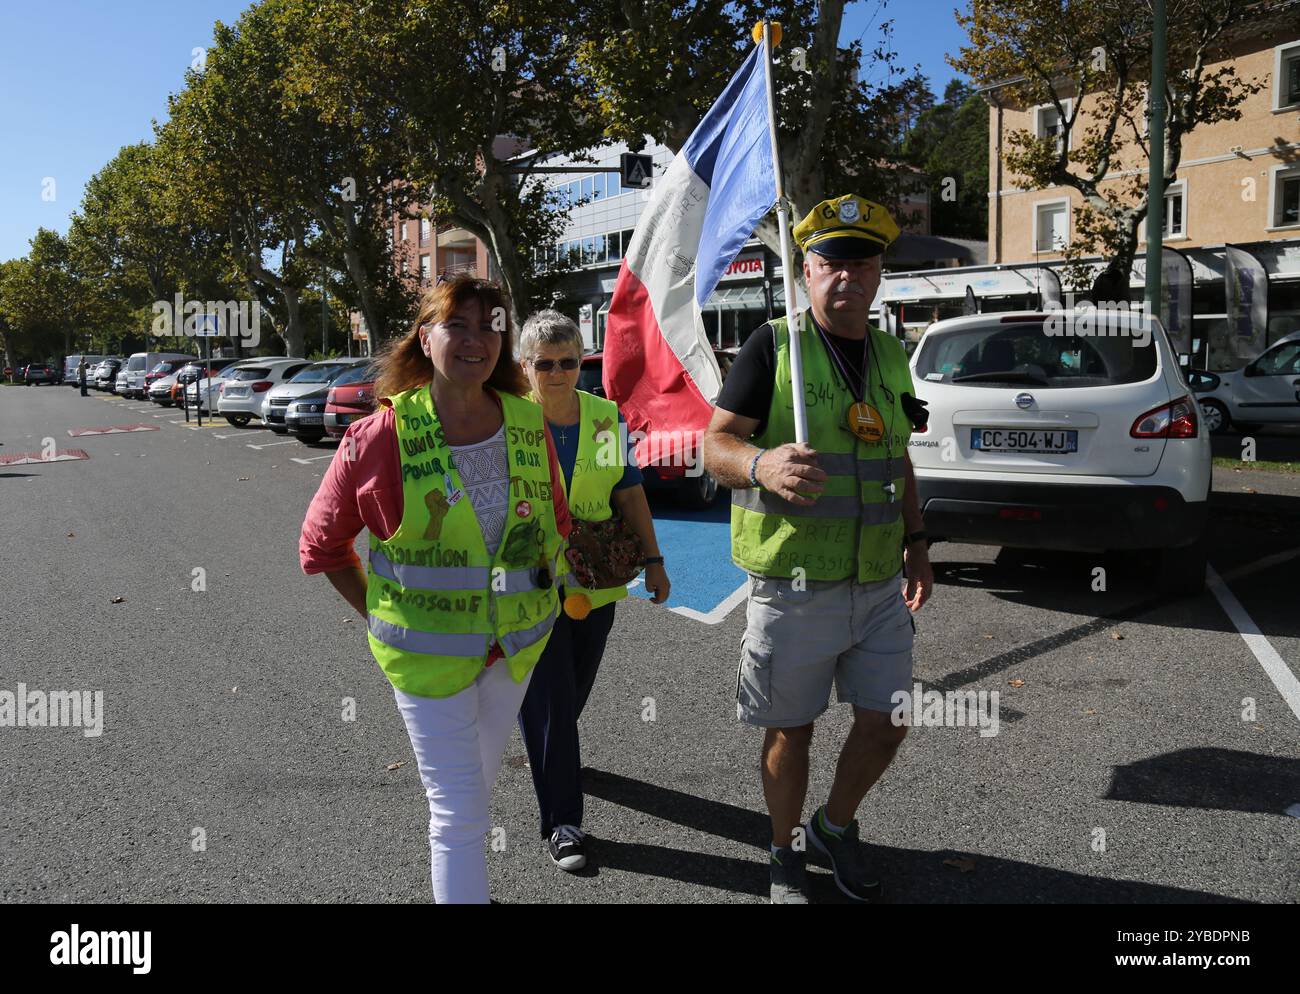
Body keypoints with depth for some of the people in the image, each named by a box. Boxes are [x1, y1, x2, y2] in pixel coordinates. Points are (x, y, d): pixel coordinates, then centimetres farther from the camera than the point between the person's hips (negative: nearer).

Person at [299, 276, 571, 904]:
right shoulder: (381, 437, -16)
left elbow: (555, 518, 13)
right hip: (427, 651, -4)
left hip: (517, 642, 5)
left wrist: (539, 589, 7)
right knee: (458, 812, 1)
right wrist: (379, 618, -4)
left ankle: (454, 880, 50)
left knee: (479, 787, 25)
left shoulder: (529, 423, -5)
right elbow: (321, 543, -3)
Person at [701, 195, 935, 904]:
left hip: (879, 586, 5)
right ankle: (787, 856, 32)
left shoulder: (889, 354, 12)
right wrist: (761, 464, -34)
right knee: (791, 732, 9)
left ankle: (836, 827, 38)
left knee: (884, 726, 11)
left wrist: (915, 540, 12)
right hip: (794, 586, -5)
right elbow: (715, 445, -13)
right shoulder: (773, 346, -7)